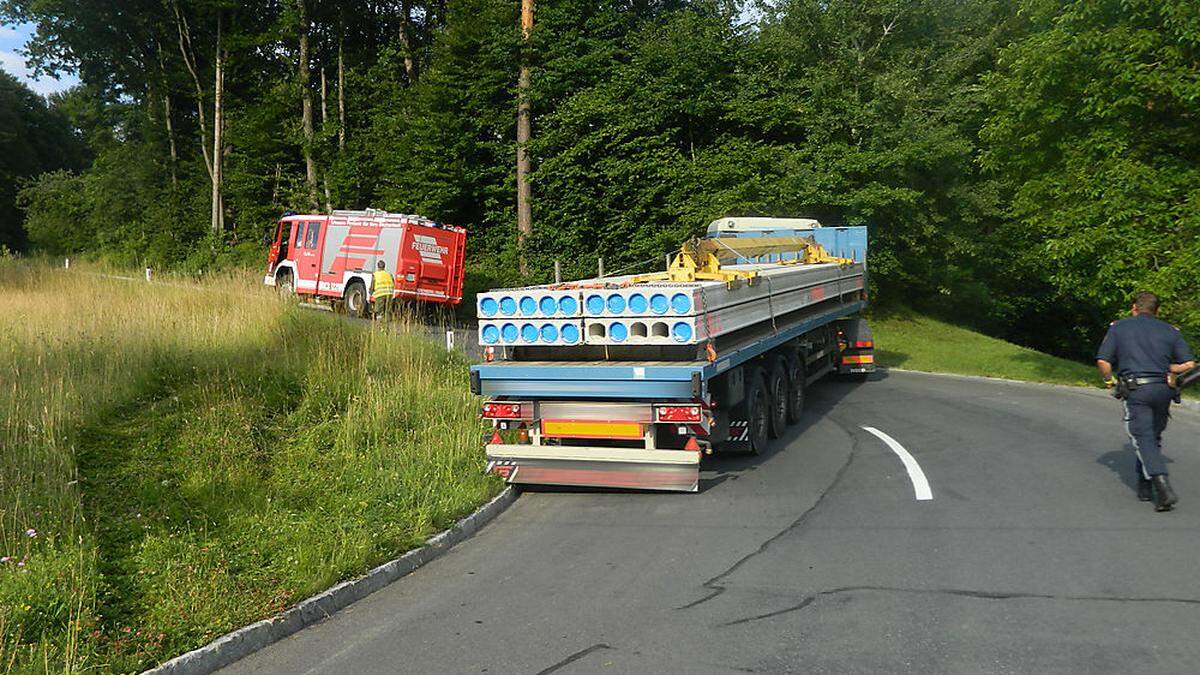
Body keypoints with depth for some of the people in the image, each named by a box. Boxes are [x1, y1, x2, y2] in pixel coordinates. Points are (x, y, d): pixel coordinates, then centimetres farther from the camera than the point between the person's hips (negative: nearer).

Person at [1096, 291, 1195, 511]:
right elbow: (1189, 364, 7)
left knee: (1144, 440, -6)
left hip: (1135, 391, -3)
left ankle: (1164, 489, -21)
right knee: (1154, 437, 18)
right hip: (1163, 389, 3)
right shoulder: (1170, 331, 13)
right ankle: (1144, 486, 23)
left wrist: (1110, 381, 17)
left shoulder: (1118, 327, 8)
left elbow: (1103, 361, 0)